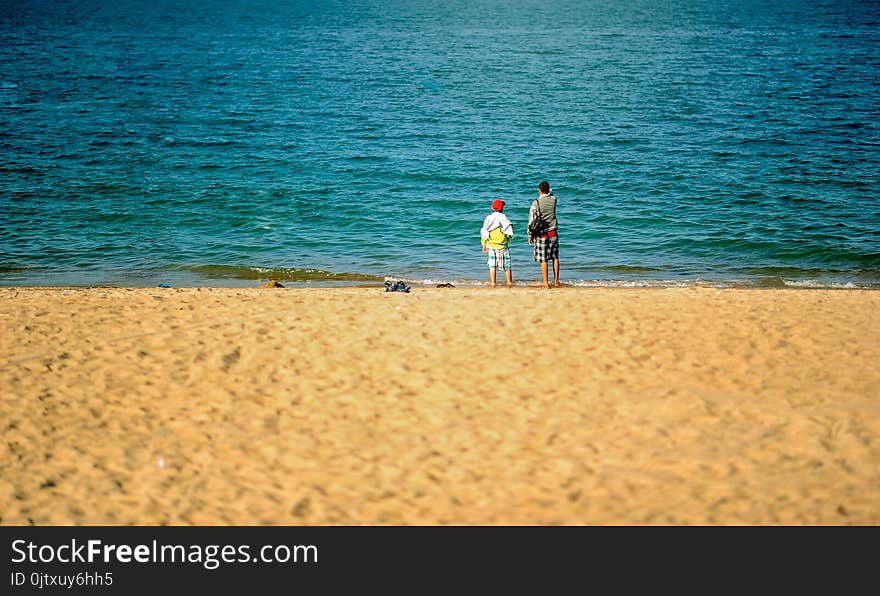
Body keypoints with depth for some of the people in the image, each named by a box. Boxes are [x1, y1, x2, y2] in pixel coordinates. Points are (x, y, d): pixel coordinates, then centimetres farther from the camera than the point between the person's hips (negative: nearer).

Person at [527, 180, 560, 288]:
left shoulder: (536, 203, -11)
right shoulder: (553, 200, -2)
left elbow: (531, 220, -8)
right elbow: (551, 194, 25)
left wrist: (530, 235, 2)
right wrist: (548, 188, 43)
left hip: (542, 235, -3)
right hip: (553, 233, 3)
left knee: (543, 260, 1)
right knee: (555, 258, 12)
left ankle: (545, 283, 2)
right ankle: (556, 281, 14)